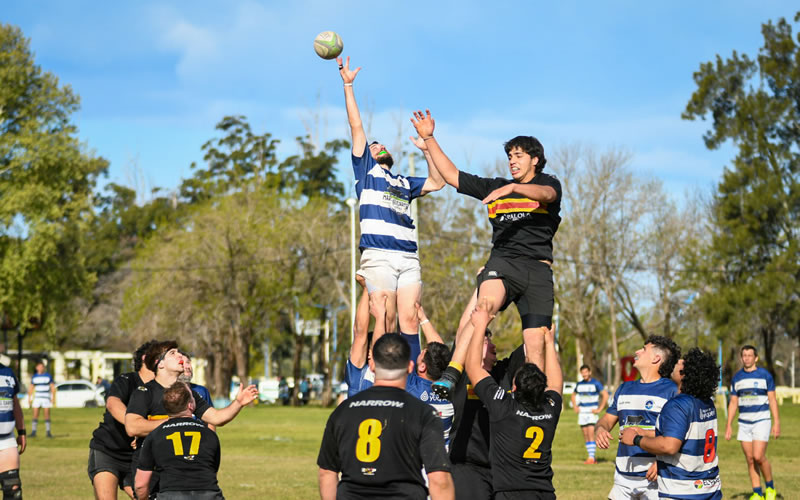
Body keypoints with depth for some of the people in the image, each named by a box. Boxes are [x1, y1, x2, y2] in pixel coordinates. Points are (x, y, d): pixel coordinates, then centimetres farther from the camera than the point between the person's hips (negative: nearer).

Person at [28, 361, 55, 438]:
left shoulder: (48, 376, 1)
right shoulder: (34, 377, 7)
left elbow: (53, 388, 1)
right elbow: (31, 388, 10)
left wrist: (53, 398, -7)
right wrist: (29, 399, 4)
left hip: (46, 398, -2)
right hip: (37, 398, 2)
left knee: (47, 414, -3)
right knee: (35, 415, -4)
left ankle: (48, 432, 1)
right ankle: (33, 432, -1)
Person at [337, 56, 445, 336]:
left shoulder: (404, 184, 30)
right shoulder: (366, 170, 18)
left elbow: (437, 182, 31)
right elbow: (356, 126, 14)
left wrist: (426, 149, 29)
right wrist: (348, 84, 12)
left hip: (409, 257, 4)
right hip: (378, 256, -4)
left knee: (410, 319, -6)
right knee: (386, 320, -10)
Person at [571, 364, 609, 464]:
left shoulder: (595, 383, -4)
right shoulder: (579, 384, 12)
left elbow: (605, 395, -5)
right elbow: (574, 395, 28)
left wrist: (599, 409, -9)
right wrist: (575, 407, 14)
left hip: (592, 412, -6)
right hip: (582, 412, 6)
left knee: (591, 434, -15)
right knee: (585, 436, 4)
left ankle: (591, 457, -16)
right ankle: (592, 458, 9)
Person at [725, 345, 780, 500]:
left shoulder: (765, 375, -2)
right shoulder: (736, 377, 8)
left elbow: (772, 400, -1)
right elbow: (733, 403, 13)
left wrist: (777, 422, -8)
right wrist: (728, 425, 8)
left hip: (761, 420, -4)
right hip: (744, 422, 4)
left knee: (759, 457, -15)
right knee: (750, 459, 2)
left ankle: (770, 487, 6)